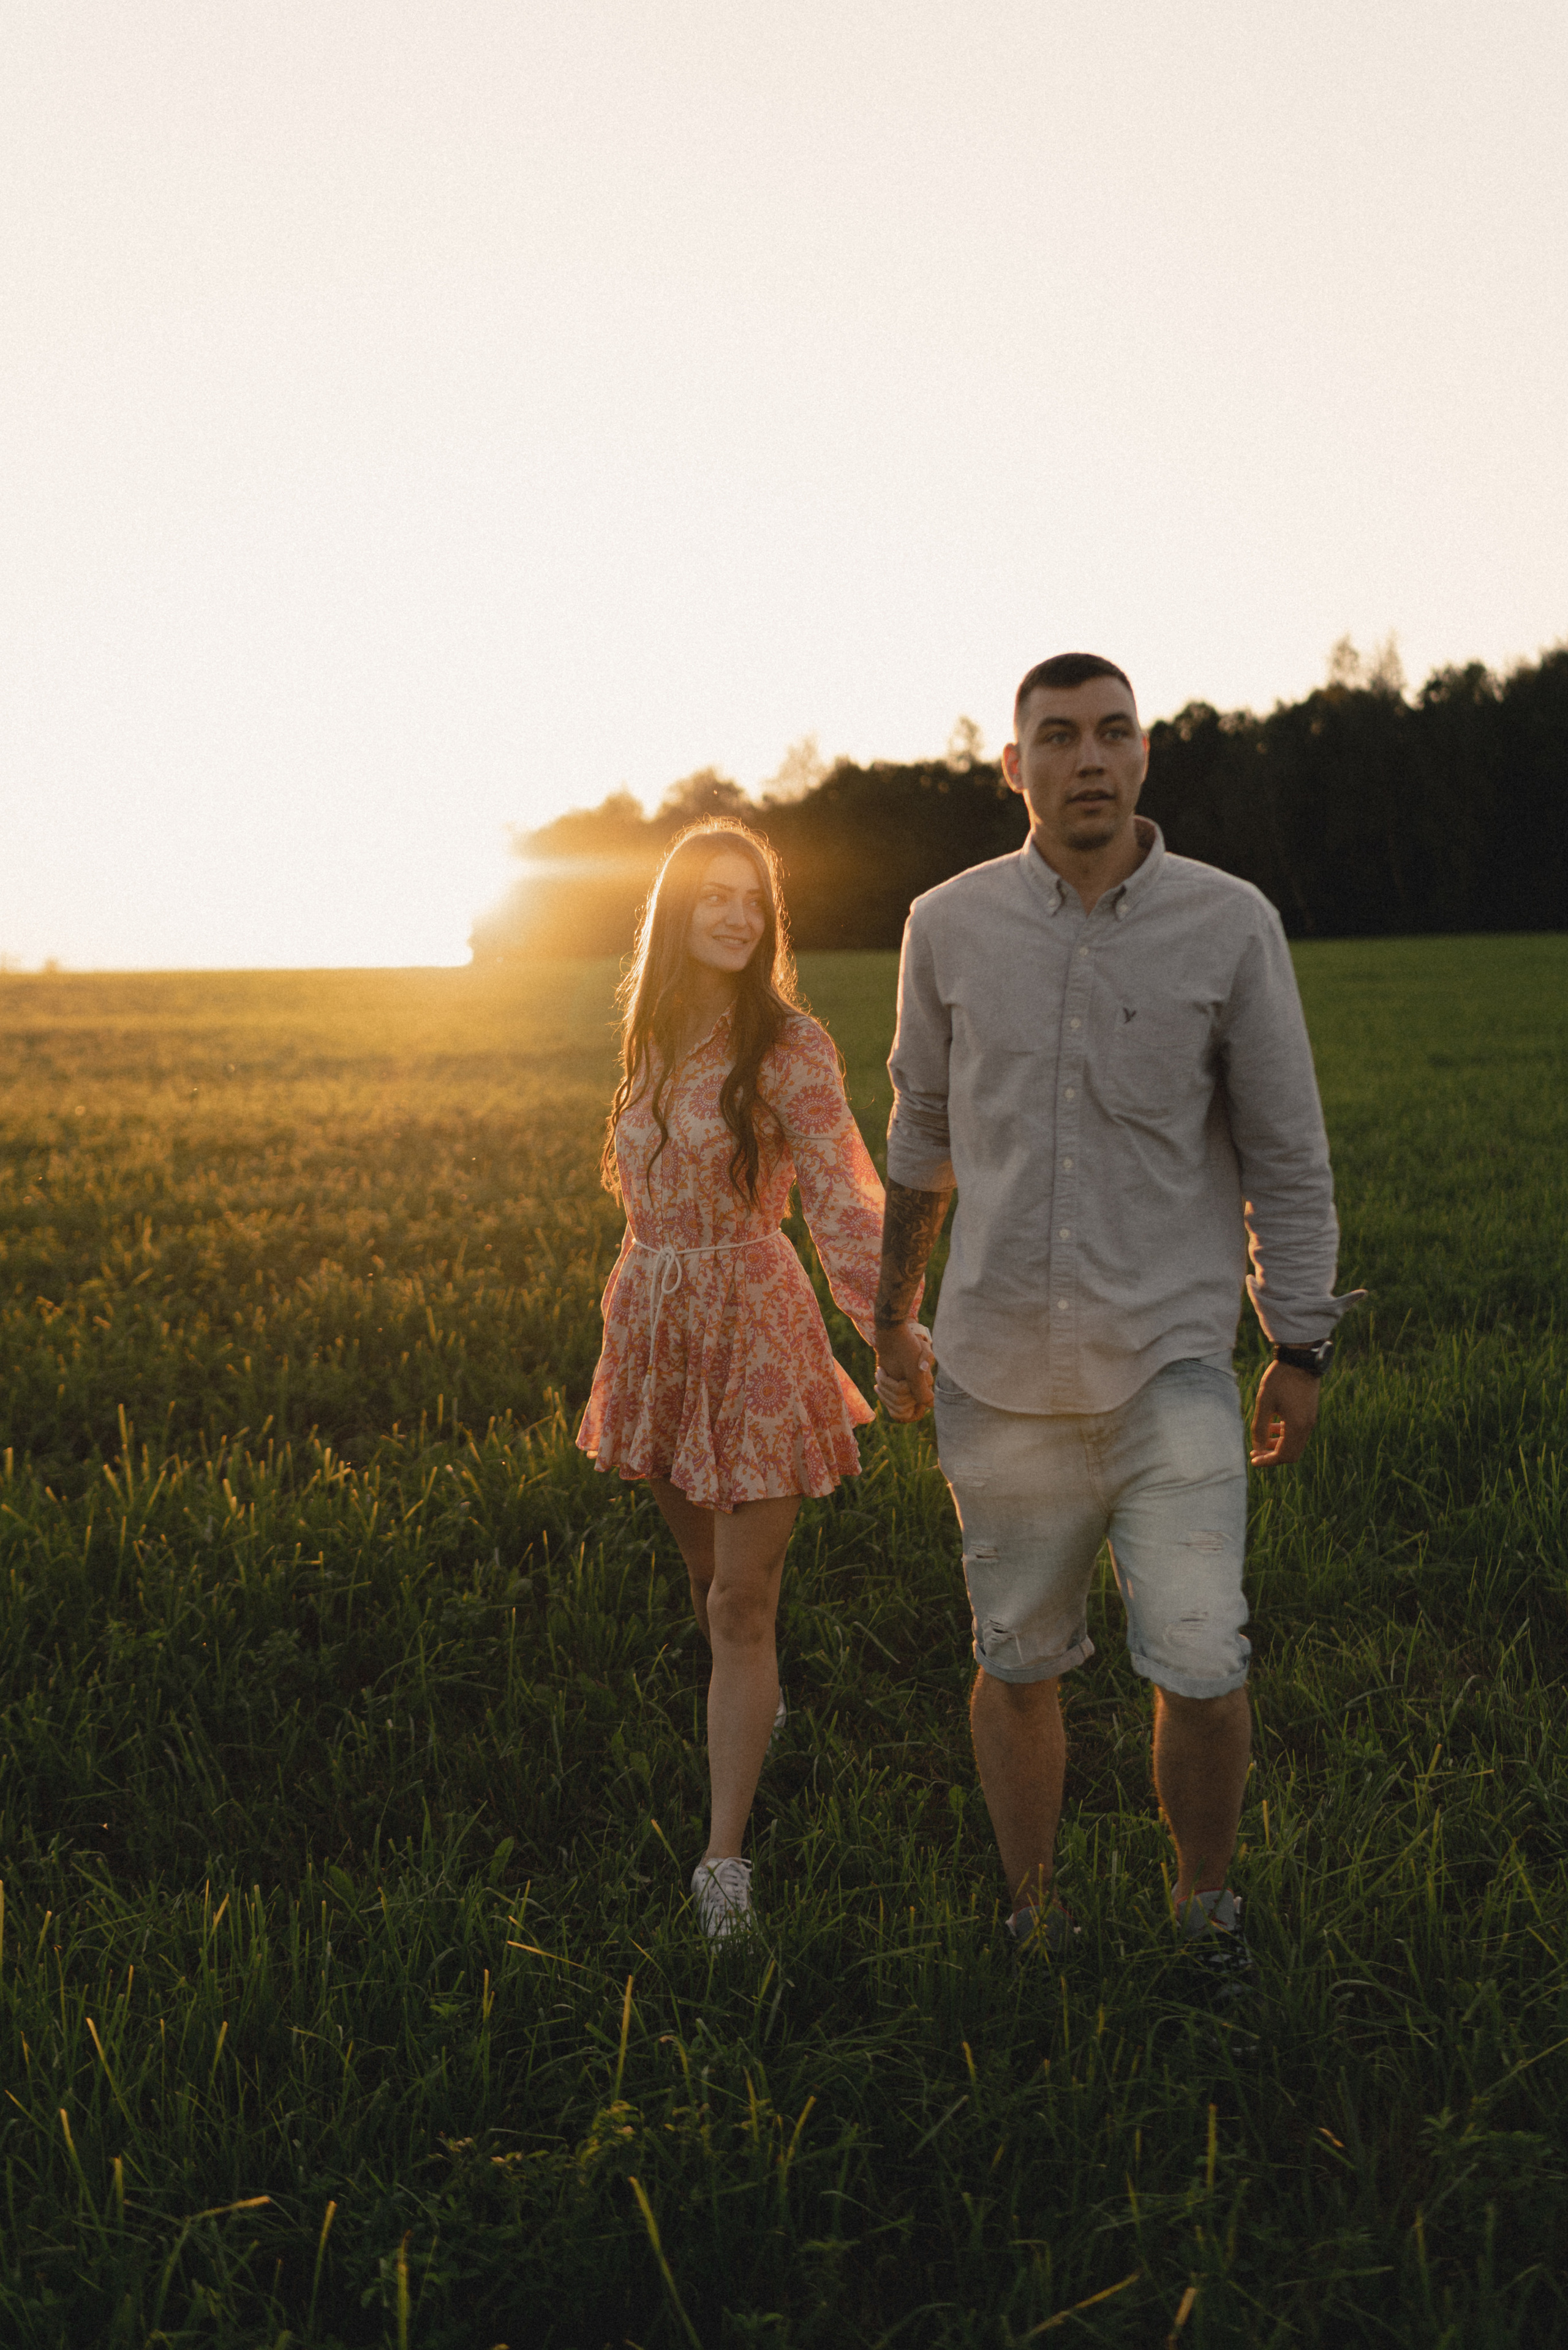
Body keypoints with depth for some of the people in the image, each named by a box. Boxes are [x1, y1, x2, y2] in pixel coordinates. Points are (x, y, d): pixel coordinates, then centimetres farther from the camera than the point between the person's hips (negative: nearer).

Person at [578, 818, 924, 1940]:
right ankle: (760, 1710, 47)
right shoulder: (653, 1033, 7)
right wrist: (638, 1299, 16)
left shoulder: (788, 1042, -11)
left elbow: (842, 1194, -19)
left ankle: (726, 1854, 1)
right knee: (706, 1566, 19)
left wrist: (892, 1325, -32)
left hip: (753, 1323, -5)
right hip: (655, 1320, 6)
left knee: (743, 1601, -4)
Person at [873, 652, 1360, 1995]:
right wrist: (892, 1319, 21)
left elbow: (1287, 1155, 1)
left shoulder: (1232, 926, -5)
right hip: (1002, 1367, 2)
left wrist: (1300, 1353, 0)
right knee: (1021, 1666, 11)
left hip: (1170, 1362, -1)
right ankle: (1035, 1920, 32)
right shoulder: (951, 927, -1)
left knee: (1199, 1666, -8)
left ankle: (1208, 1904, 19)